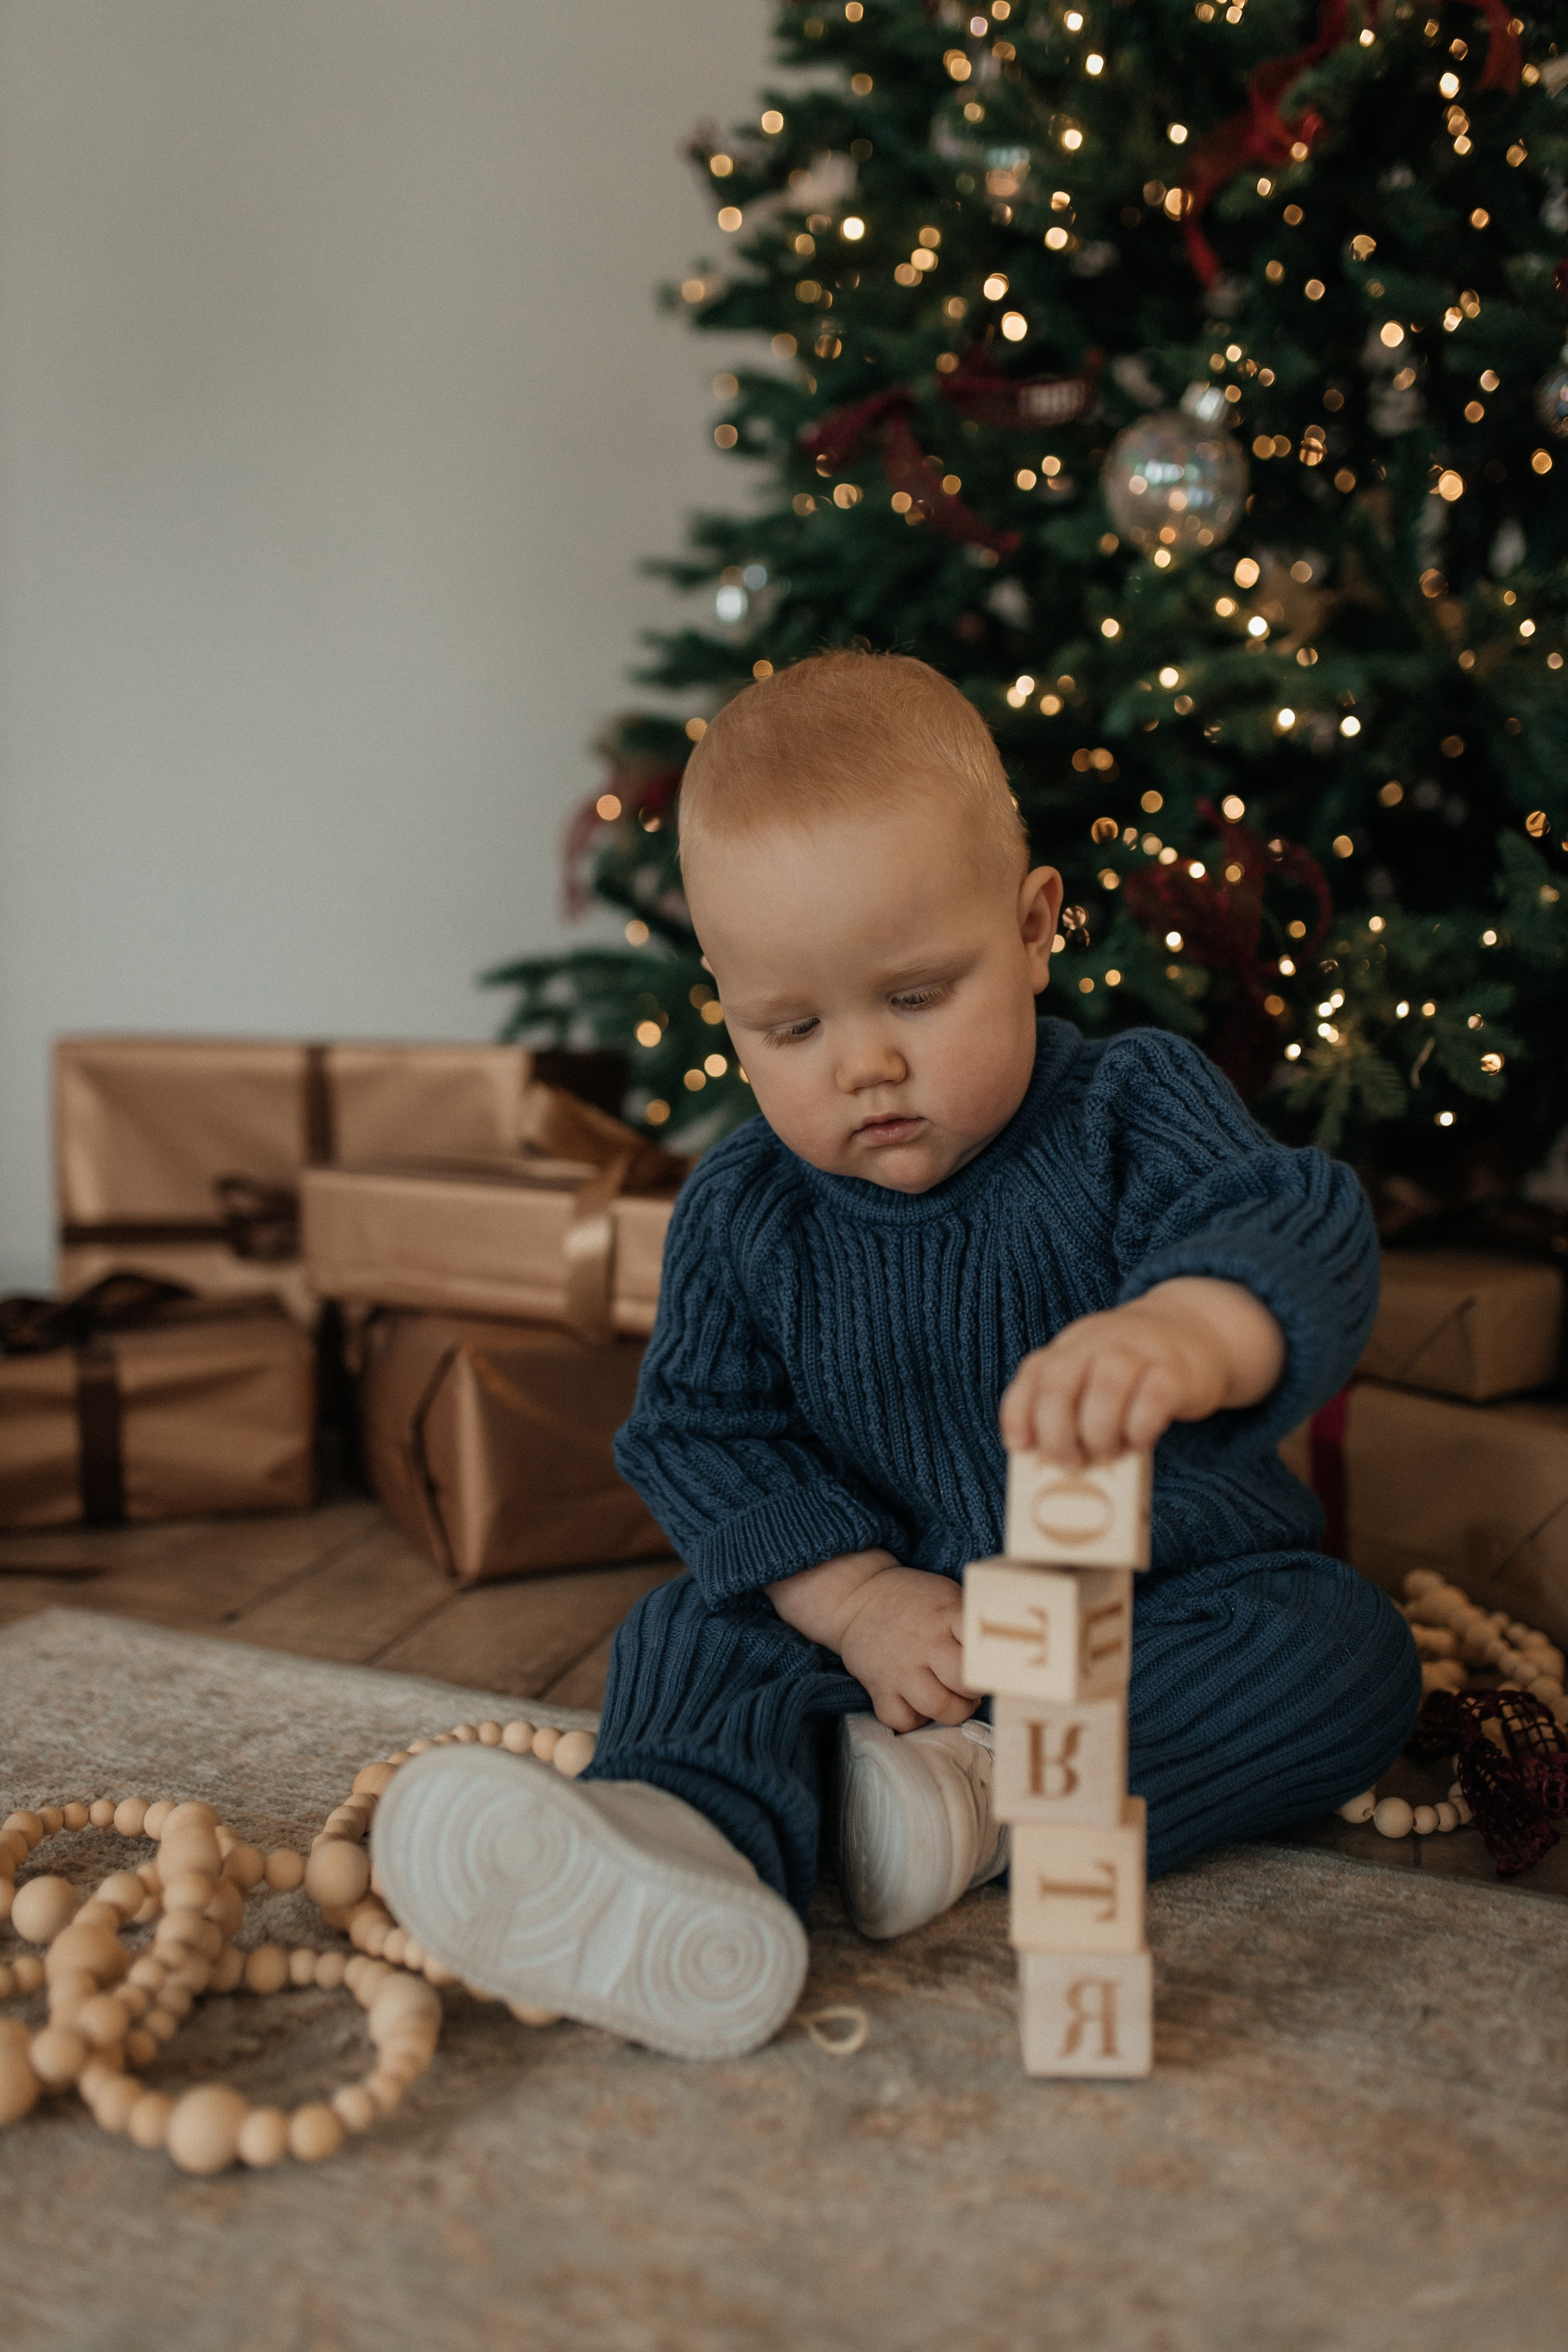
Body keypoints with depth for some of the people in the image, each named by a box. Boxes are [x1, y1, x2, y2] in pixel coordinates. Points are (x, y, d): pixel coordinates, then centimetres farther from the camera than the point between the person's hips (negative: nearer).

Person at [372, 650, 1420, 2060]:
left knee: (1342, 1652, -25)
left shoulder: (1134, 1109, -12)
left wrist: (1187, 1331, -57)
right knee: (701, 1630, -21)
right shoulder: (742, 1213, -4)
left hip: (1183, 1598, 0)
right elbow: (706, 1431, -3)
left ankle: (994, 1796, -32)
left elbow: (1294, 1234, -30)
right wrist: (858, 1599, -20)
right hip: (903, 1615, 1)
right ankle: (684, 1843, -52)